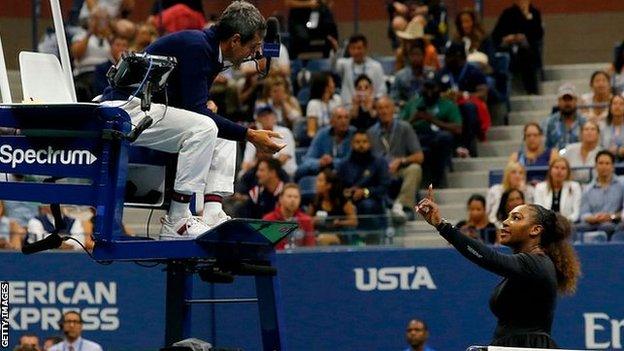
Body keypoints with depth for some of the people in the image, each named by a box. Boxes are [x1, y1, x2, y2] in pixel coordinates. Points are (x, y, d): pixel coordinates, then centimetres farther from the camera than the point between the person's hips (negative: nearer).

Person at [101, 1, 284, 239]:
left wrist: (206, 105, -2)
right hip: (126, 108, -11)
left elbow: (195, 106, 21)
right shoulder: (196, 47, -20)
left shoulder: (209, 50, 11)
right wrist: (249, 135, -22)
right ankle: (176, 223, -25)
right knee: (205, 128, -27)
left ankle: (212, 215, -6)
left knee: (224, 133, 8)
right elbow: (196, 110, -23)